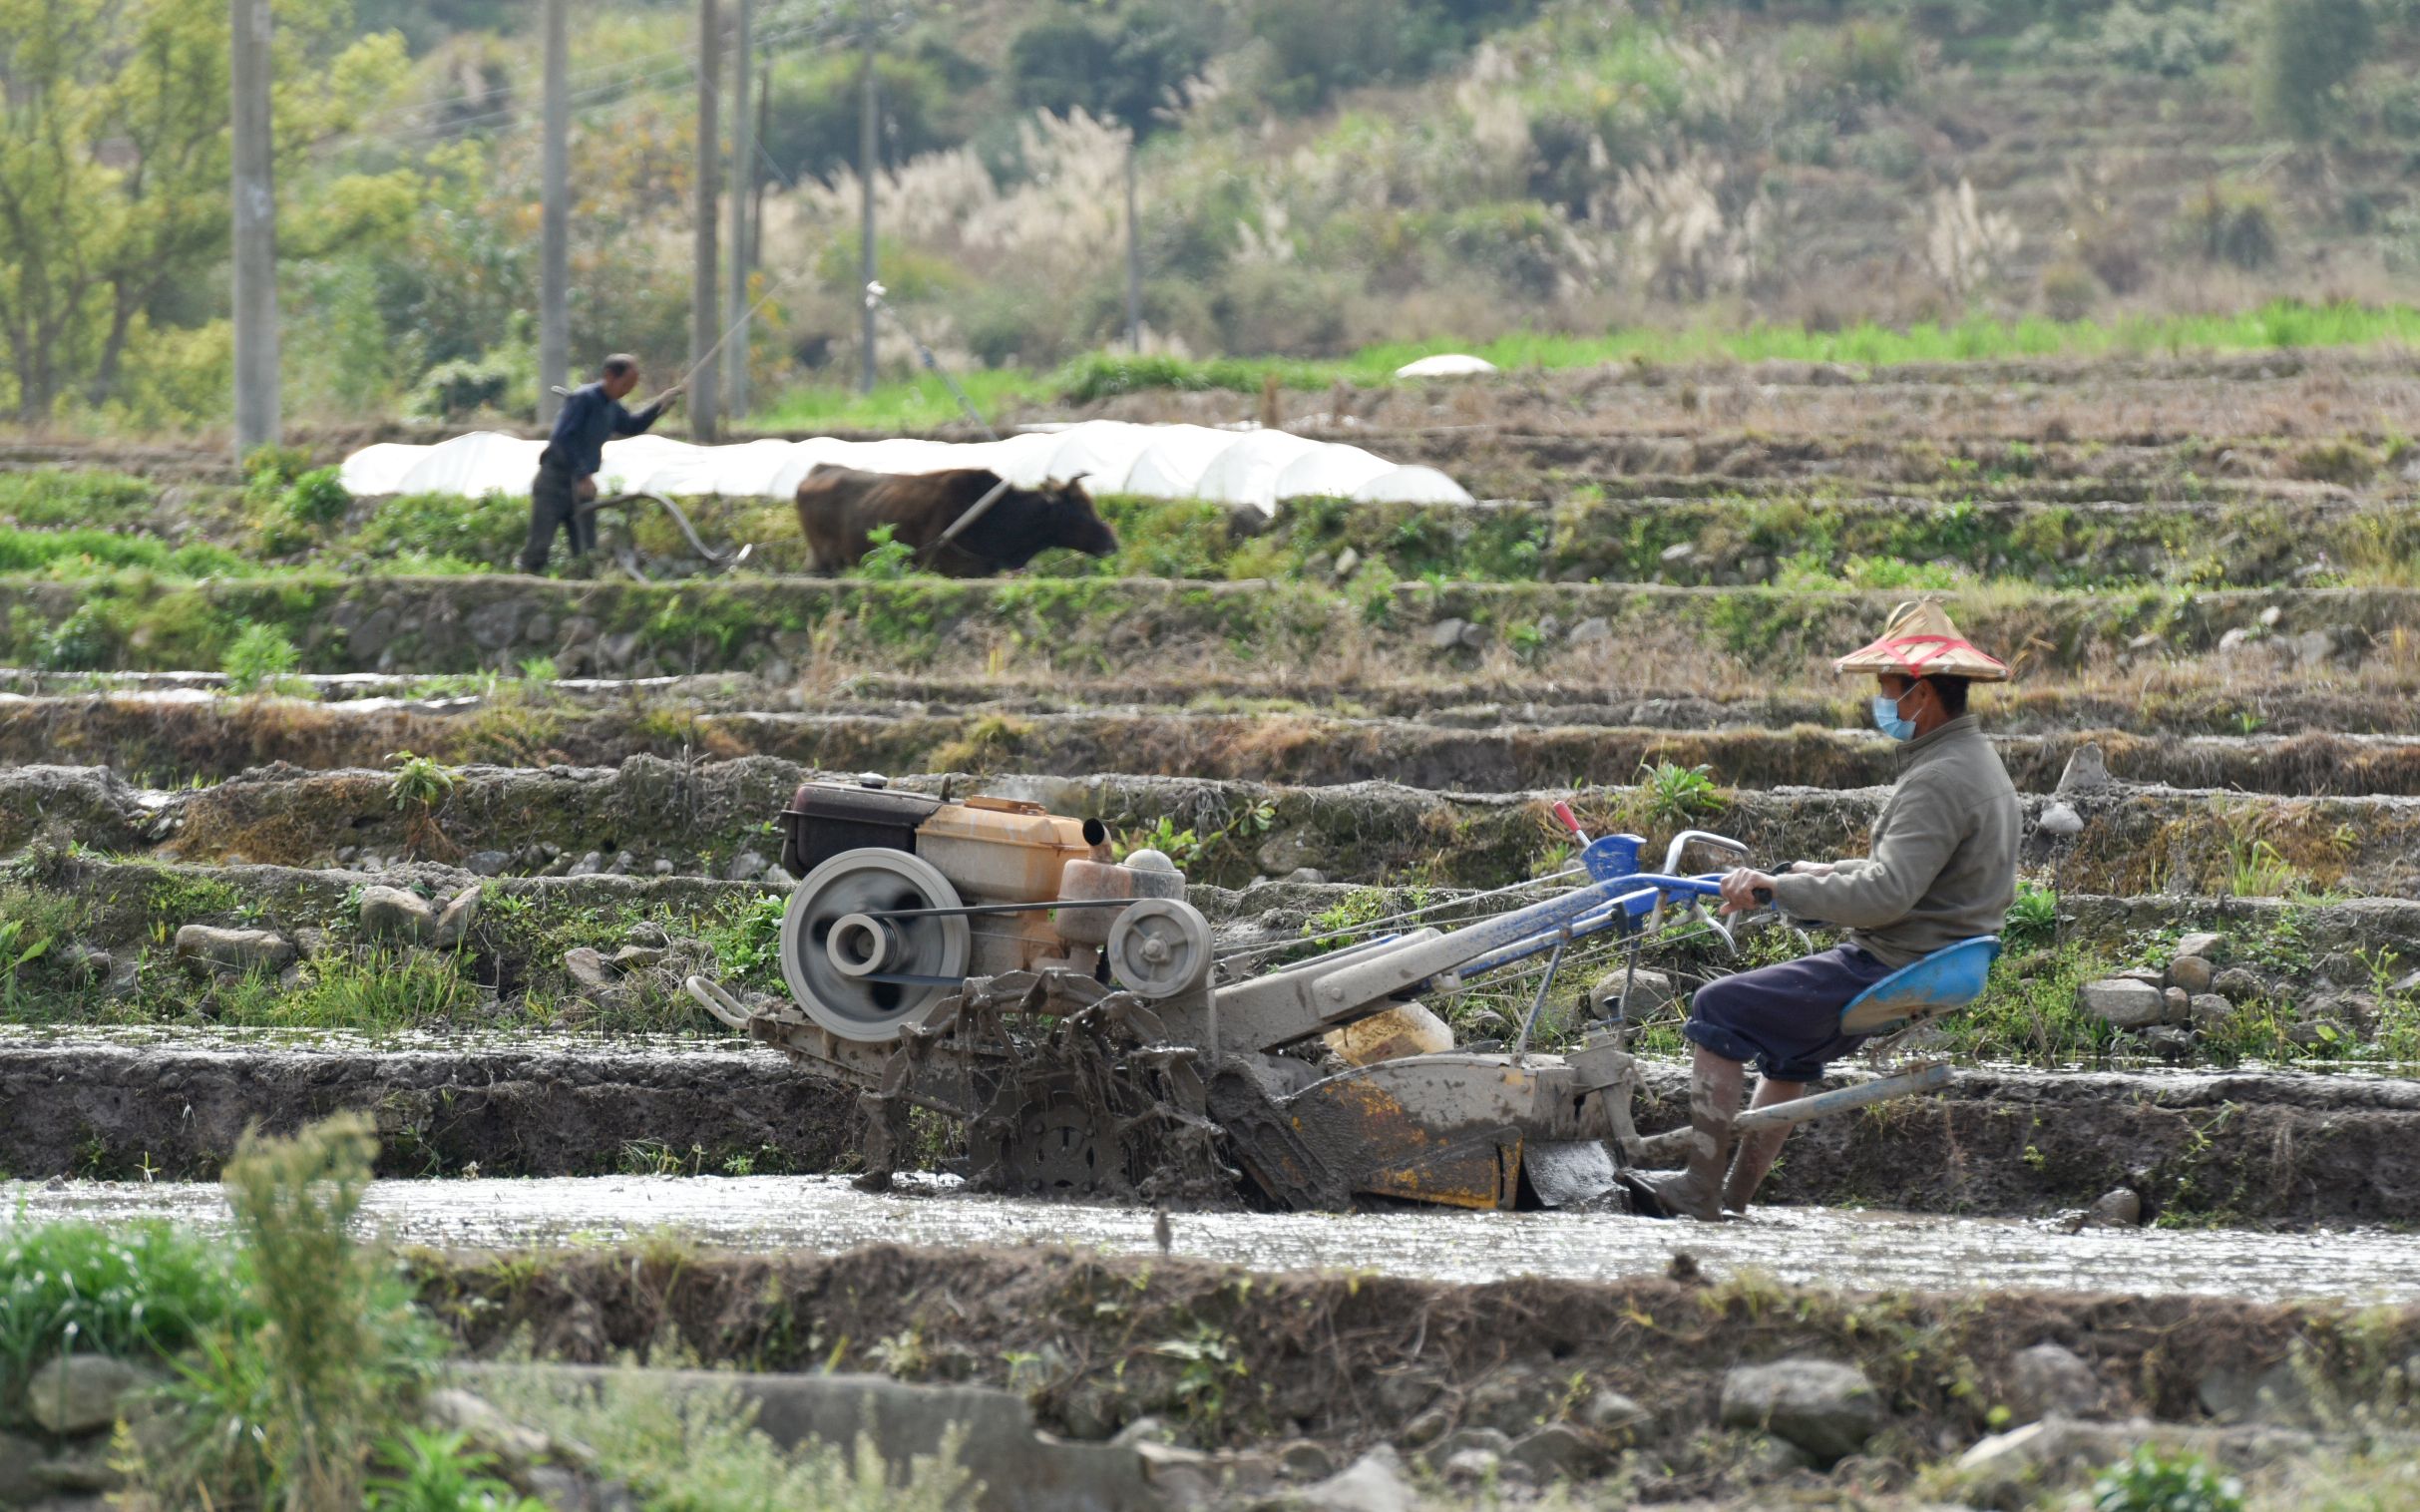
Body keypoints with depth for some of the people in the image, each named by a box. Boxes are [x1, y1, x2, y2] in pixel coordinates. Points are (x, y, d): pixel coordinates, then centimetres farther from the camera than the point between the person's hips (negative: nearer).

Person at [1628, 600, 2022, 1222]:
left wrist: (1776, 887, -25)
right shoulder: (1978, 761, 11)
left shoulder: (1939, 782, -22)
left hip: (1896, 973, -11)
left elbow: (1886, 895, -31)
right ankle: (1734, 1195, 34)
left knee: (1719, 1009, -8)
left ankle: (1701, 1193, -6)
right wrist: (1826, 873, 10)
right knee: (1785, 1041, 31)